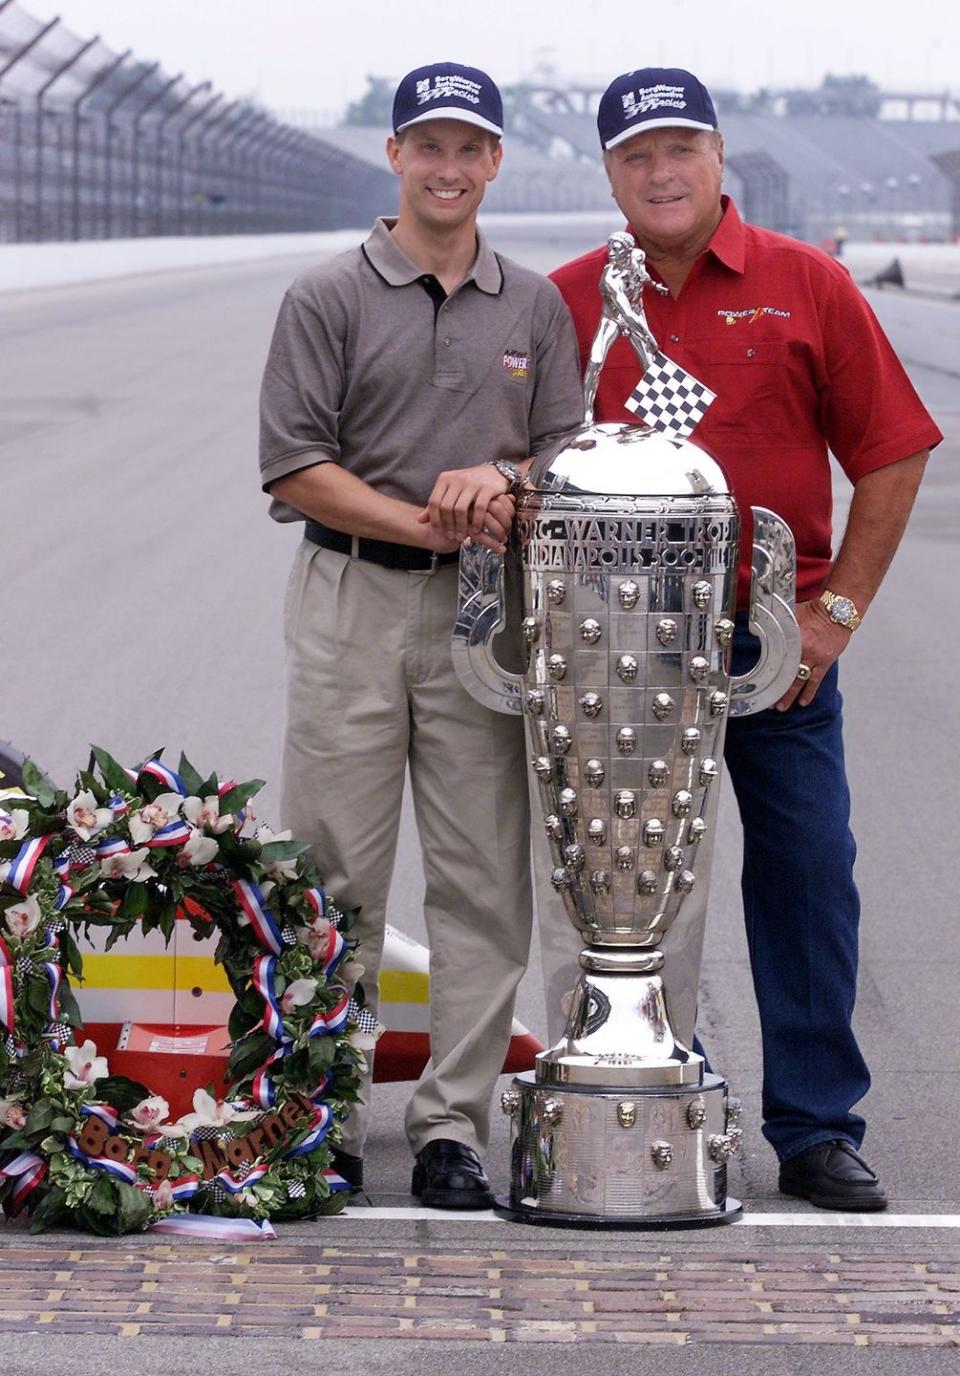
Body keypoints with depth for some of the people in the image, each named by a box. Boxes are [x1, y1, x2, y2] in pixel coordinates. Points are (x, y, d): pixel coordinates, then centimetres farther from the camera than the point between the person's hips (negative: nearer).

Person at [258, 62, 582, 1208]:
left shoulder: (536, 307, 13)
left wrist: (500, 482, -12)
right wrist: (427, 521, -13)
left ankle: (453, 1125, 6)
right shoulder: (327, 299, 2)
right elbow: (295, 466, -5)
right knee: (336, 876, -1)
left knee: (484, 880, 1)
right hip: (351, 604, -3)